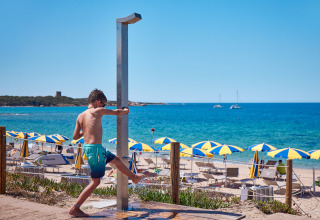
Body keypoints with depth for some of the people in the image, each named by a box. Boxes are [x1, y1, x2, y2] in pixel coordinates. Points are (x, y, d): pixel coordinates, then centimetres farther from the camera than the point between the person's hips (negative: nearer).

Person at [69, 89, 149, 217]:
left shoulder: (80, 116, 9)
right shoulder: (97, 111, -9)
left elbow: (75, 136, 11)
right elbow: (117, 112, 4)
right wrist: (125, 111, 26)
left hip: (87, 148, 9)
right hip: (95, 148, -9)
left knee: (116, 160, 27)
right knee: (95, 182, 0)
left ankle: (134, 177, 48)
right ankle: (74, 209, 2)